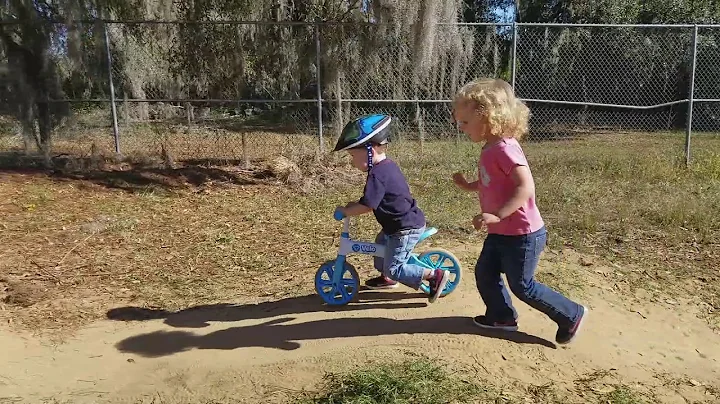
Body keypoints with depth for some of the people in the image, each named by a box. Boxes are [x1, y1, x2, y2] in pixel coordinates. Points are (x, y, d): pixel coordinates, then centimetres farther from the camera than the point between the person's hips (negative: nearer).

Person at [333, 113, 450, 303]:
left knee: (394, 269, -3)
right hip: (409, 221, 10)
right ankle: (386, 278, 47)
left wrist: (345, 211, -13)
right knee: (381, 242, 30)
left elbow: (366, 206, -29)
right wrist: (355, 204, 11)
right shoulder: (387, 165, 6)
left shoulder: (377, 175, -25)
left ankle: (435, 275, -3)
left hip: (406, 228, -10)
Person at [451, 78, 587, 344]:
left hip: (522, 234, -9)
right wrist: (468, 186, 9)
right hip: (501, 233, 9)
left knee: (523, 286, 6)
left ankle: (571, 315, 23)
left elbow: (525, 187, -33)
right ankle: (502, 316, 35)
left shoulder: (504, 149, -25)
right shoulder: (491, 148, 5)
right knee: (484, 273, 16)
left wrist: (498, 215, -36)